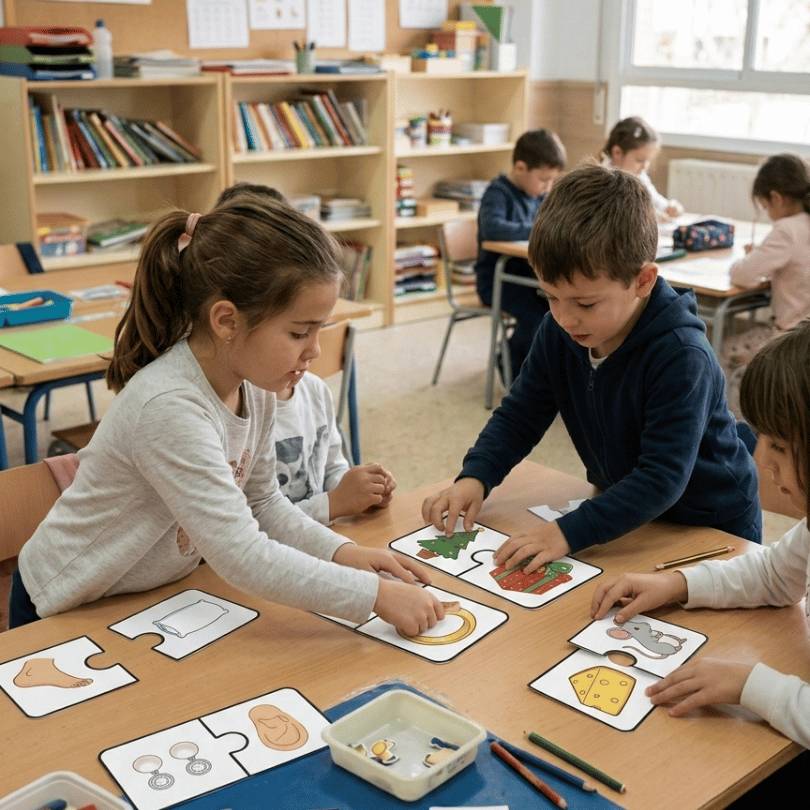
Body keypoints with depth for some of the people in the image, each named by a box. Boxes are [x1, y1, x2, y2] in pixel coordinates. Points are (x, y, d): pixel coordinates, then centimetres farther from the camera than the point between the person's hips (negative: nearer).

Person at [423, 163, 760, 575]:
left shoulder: (681, 357, -31)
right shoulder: (559, 332, -11)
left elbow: (663, 478, -34)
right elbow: (520, 414, -1)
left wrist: (570, 531, -43)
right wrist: (474, 477, -18)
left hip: (712, 528, -4)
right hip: (627, 511, 4)